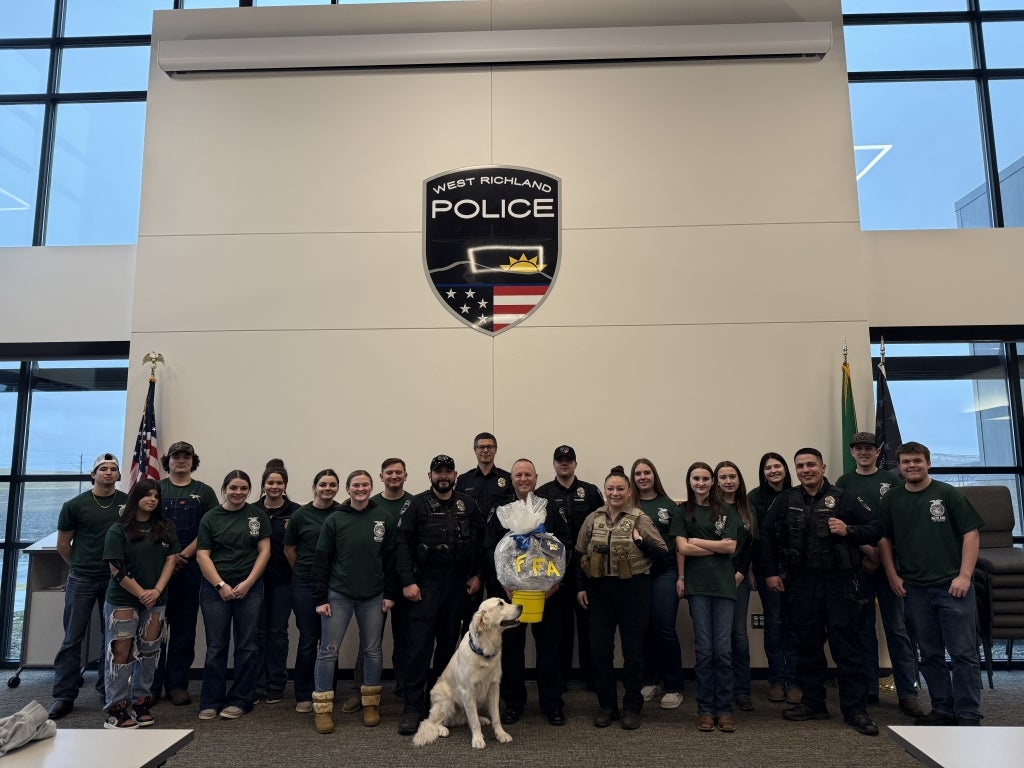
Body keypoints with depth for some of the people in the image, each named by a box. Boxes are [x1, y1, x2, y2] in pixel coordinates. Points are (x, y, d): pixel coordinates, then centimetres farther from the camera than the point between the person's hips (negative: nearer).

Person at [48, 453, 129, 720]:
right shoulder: (75, 505, -2)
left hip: (116, 579, 1)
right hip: (82, 580, -1)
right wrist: (80, 566, 11)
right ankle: (64, 696, 11)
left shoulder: (128, 503, 0)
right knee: (73, 638, 2)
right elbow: (63, 544, 7)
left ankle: (107, 688, 23)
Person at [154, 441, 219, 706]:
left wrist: (185, 554, -10)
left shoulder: (204, 492, 8)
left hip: (190, 567, 0)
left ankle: (177, 684, 12)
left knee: (184, 628, 4)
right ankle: (151, 684, 11)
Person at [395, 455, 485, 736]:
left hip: (459, 586, 3)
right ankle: (412, 708, 2)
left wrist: (477, 575, 4)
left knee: (449, 644, 11)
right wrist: (408, 582, -13)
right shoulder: (416, 504, -2)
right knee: (419, 646, -5)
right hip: (426, 584, -3)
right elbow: (403, 545, -6)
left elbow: (481, 541, 12)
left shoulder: (468, 505, 8)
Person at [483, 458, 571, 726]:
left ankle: (552, 704, 18)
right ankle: (513, 703, 21)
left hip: (547, 590, 0)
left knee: (549, 646, 5)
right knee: (510, 647, 7)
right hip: (509, 590, 1)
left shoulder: (552, 510, 6)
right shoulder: (499, 512, 7)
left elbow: (565, 546, 0)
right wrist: (501, 578, -13)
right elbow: (489, 550, 0)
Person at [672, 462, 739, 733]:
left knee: (723, 649, -1)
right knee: (704, 648, 1)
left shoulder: (725, 512, 11)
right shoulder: (683, 511, 7)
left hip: (723, 584, 1)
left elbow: (731, 546, -1)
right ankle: (705, 709, 11)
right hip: (697, 584, -1)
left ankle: (724, 710, 9)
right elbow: (682, 548, -4)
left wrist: (698, 541, -3)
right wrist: (718, 546, -3)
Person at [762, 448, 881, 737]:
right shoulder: (785, 501, 5)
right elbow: (767, 536, 10)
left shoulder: (844, 499, 0)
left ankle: (855, 709, 11)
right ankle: (813, 703, 23)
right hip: (801, 585, 3)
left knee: (847, 646, 1)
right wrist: (770, 572, 6)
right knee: (807, 645, 10)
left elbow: (875, 527, 2)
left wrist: (849, 531, -15)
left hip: (839, 583, -2)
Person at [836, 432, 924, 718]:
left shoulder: (891, 480, 8)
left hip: (890, 561, 0)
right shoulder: (844, 483, 8)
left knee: (897, 628, 0)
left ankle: (907, 693, 5)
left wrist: (881, 552, -8)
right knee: (863, 628, 6)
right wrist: (866, 550, -11)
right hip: (858, 563, 0)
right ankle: (868, 690, 14)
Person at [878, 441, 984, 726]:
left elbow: (971, 533, -5)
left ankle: (968, 714, 10)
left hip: (953, 585, -3)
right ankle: (943, 709, 23)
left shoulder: (948, 494, -3)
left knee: (963, 652, 1)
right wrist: (893, 575, 4)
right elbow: (884, 540, 12)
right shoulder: (890, 500, 7)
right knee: (930, 654, 11)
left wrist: (965, 576, -10)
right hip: (914, 588, 3)